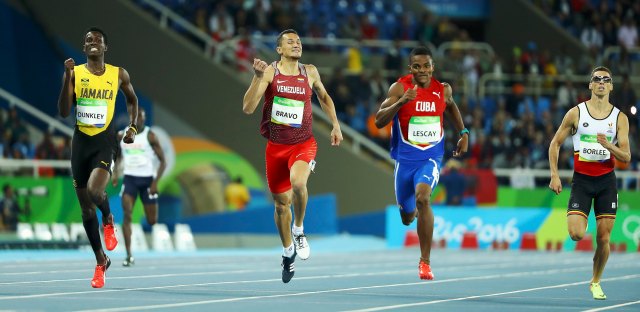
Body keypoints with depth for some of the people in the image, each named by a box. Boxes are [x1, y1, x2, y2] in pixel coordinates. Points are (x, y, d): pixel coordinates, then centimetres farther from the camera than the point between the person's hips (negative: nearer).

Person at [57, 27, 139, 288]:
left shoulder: (118, 75, 1)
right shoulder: (74, 73, 0)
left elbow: (132, 99, 21)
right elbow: (64, 112, -8)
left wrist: (133, 126, 7)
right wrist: (67, 78, -17)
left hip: (105, 141, -2)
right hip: (81, 140, 2)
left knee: (94, 190, -28)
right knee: (86, 207, 7)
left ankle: (108, 221, 8)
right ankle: (101, 261, 23)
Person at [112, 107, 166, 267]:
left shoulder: (150, 136, -6)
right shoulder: (122, 135, 4)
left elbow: (162, 161, -5)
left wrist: (156, 182, -15)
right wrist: (115, 172, 5)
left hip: (147, 180, -1)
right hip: (129, 179, 1)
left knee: (152, 221, 3)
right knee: (127, 215, -18)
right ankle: (129, 256, -18)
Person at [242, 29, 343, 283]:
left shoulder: (310, 72, 2)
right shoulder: (270, 72, -6)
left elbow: (323, 96, 23)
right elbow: (248, 108, -16)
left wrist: (335, 124, 15)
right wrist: (258, 77, -27)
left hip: (303, 143, 0)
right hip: (276, 145, 0)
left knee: (298, 182, -32)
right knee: (281, 202, 11)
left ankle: (299, 230, -7)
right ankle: (288, 251, 35)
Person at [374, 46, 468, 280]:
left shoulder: (443, 90, -1)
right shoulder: (399, 88, -11)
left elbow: (451, 107, 23)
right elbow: (379, 122, -19)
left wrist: (463, 133, 16)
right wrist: (400, 102, -32)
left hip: (430, 158, -1)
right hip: (405, 159, 1)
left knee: (422, 197, -29)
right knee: (407, 217, 14)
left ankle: (425, 261, -21)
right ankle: (414, 211, 57)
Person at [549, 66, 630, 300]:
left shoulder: (620, 118, 1)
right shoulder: (576, 113, -2)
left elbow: (626, 157, -2)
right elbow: (555, 144, 5)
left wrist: (608, 145, -22)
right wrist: (554, 175, -3)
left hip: (606, 181, 1)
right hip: (582, 179, -1)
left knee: (603, 238, 0)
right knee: (576, 234, -16)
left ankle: (595, 282, 20)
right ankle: (577, 220, 21)